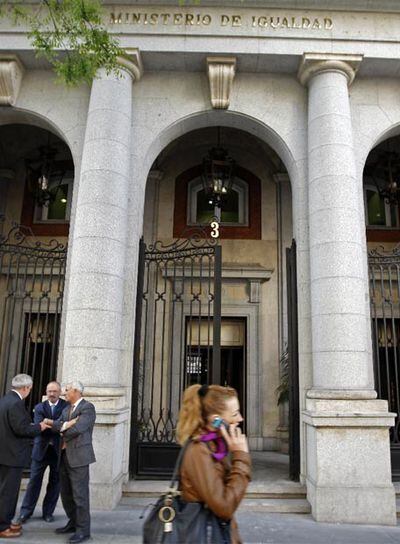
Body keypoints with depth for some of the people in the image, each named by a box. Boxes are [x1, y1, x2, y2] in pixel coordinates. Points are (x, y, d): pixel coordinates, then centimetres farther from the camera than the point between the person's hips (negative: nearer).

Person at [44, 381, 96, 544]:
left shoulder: (87, 407, -11)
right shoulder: (66, 409, 16)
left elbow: (78, 429, -21)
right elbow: (59, 425, 3)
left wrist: (63, 438, -6)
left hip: (78, 456, -8)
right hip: (64, 456, 8)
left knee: (80, 494, -3)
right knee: (66, 493, 15)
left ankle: (83, 530, 7)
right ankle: (73, 523, 30)